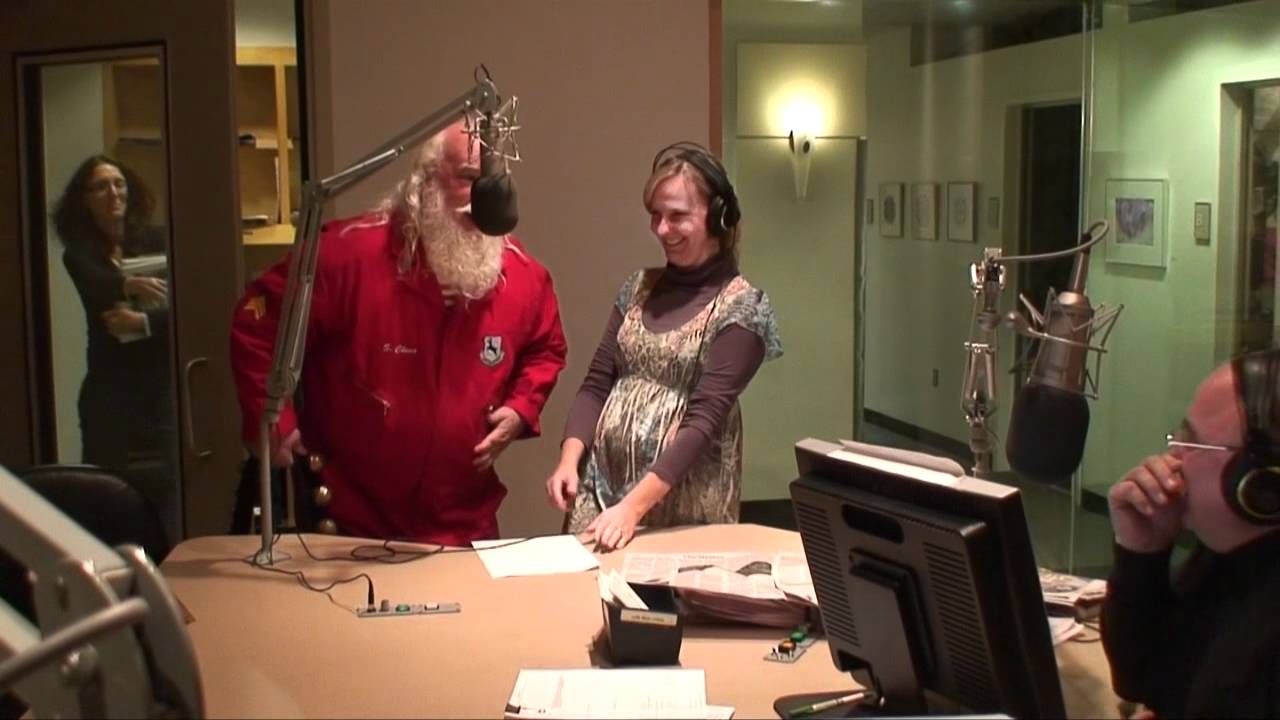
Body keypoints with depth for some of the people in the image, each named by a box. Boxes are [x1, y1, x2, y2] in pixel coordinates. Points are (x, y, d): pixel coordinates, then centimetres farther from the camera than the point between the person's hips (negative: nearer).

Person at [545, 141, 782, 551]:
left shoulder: (740, 308, -9)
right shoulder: (639, 288, 8)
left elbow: (705, 420, -17)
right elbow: (596, 384, 7)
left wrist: (634, 505, -24)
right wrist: (569, 459, -10)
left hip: (684, 501, -4)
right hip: (601, 484, 5)